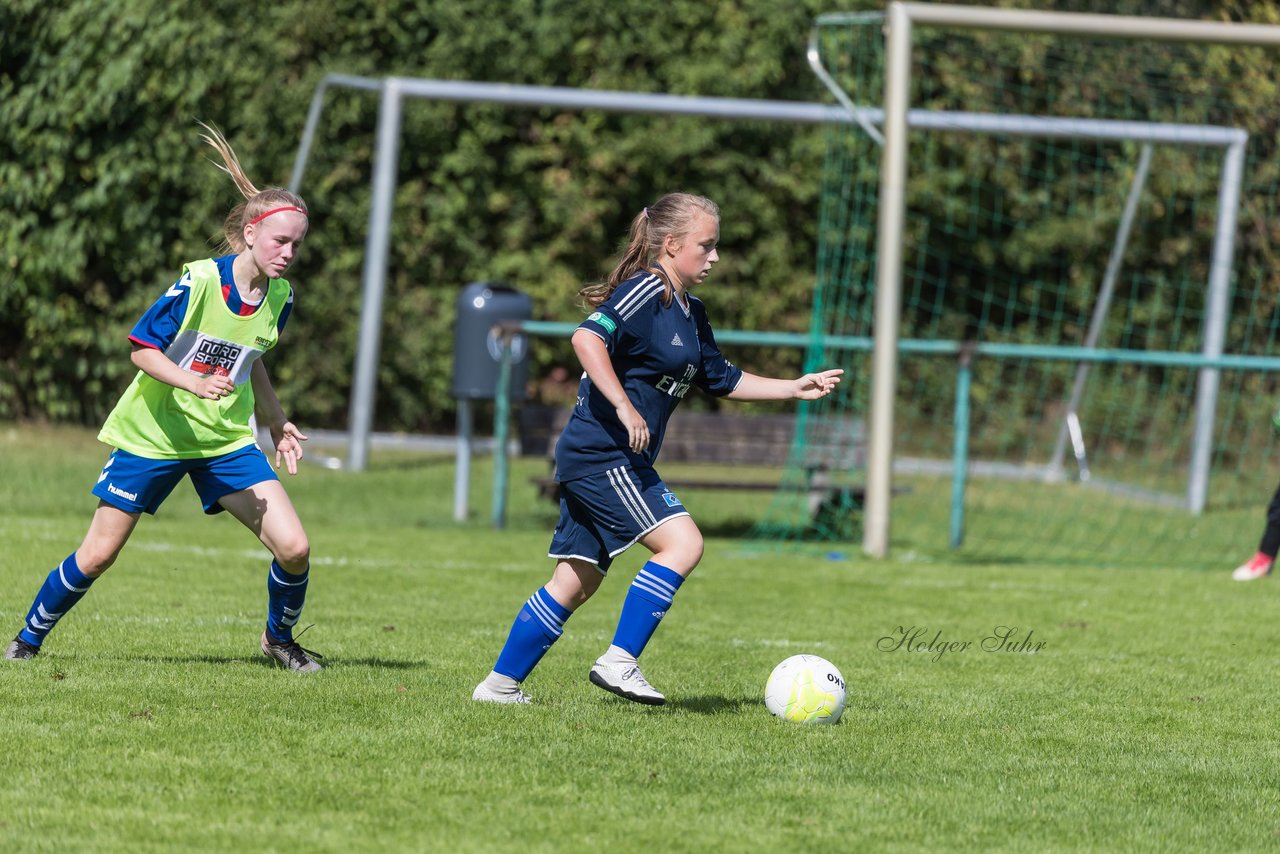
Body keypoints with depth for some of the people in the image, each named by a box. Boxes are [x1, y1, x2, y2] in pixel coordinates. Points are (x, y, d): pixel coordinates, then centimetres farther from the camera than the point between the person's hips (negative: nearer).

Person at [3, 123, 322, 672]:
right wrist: (192, 382, -31)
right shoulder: (198, 282, -20)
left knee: (294, 547, -10)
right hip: (154, 434, -4)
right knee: (98, 554, 0)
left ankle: (279, 639, 17)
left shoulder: (280, 298, -2)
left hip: (227, 440, 4)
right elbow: (141, 348, -15)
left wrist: (277, 422, 12)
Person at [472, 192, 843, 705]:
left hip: (613, 462, 10)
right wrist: (624, 407, -29)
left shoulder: (691, 313, 18)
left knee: (577, 581, 11)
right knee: (681, 543, -15)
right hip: (602, 455, -10)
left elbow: (725, 381, 27)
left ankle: (500, 685, 16)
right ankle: (619, 662, -14)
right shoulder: (645, 292, -13)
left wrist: (795, 389, 21)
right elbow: (587, 339, -27)